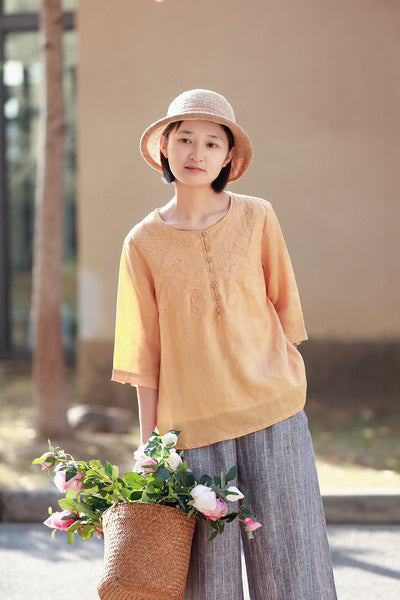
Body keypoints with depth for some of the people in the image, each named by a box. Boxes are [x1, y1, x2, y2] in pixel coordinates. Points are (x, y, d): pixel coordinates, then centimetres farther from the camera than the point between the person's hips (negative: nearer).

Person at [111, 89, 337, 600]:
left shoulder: (257, 218, 3)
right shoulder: (144, 243, 3)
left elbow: (283, 308, 10)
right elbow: (146, 356, 5)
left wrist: (289, 387, 5)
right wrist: (148, 446, 4)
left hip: (272, 412, 0)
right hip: (192, 424, 0)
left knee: (290, 558, 1)